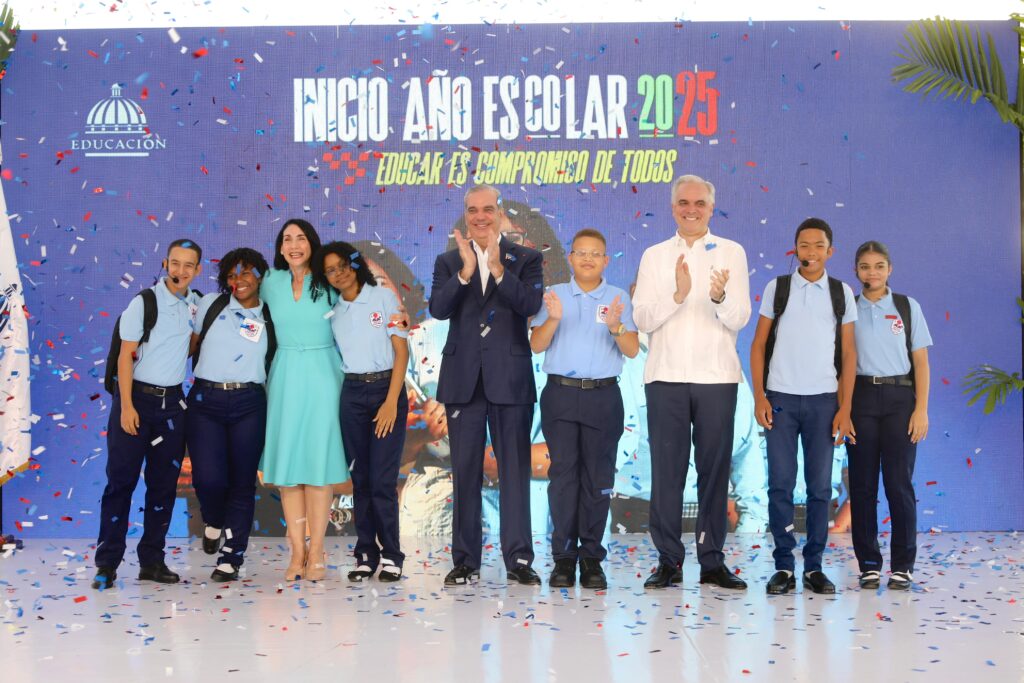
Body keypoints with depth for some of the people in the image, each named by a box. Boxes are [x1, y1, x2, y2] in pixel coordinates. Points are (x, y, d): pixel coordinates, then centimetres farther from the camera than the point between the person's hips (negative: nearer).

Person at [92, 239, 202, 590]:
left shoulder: (196, 303, 6)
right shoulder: (145, 302, -8)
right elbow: (125, 355, -10)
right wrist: (126, 406, -16)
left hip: (173, 402, 5)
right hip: (137, 396, -5)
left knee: (164, 484, 7)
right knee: (121, 480, -3)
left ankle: (152, 561, 15)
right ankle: (107, 563, 2)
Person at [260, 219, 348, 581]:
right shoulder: (271, 282, 6)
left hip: (322, 377, -3)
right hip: (285, 377, 3)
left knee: (318, 462, -3)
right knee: (286, 462, 2)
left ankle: (316, 552, 3)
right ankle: (297, 552, 8)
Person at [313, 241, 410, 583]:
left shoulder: (383, 297, -1)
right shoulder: (333, 311, 11)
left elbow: (401, 351, -4)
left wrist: (391, 401, -12)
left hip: (386, 389, -3)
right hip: (351, 394, 4)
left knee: (382, 478, -8)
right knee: (360, 477, 2)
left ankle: (390, 555, 1)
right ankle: (366, 555, 8)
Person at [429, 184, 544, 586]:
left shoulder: (526, 259, 5)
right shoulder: (448, 262, 10)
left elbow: (530, 304, -12)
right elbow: (438, 309, -7)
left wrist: (497, 267, -21)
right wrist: (466, 270, -18)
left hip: (510, 379, -2)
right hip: (463, 379, 2)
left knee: (515, 470, 1)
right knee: (465, 471, 6)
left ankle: (519, 559, 7)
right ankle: (465, 560, 13)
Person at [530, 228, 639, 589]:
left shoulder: (618, 299, 7)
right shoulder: (555, 295, 9)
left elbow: (632, 350, 0)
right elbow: (536, 345, 3)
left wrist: (616, 326, -20)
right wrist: (552, 319, -16)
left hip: (603, 397, 0)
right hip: (561, 394, 0)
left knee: (597, 477, 2)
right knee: (563, 474, 0)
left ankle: (591, 558, 8)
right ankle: (564, 557, 5)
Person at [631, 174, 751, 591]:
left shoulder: (731, 253, 7)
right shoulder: (655, 256, 11)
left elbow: (739, 319, -1)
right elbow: (642, 319, 1)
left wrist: (720, 297, -22)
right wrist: (677, 294, -16)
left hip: (717, 376, -1)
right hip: (666, 375, 1)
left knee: (715, 468, 3)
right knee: (666, 469, 2)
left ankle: (712, 560, 10)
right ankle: (668, 560, 9)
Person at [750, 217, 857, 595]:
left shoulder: (841, 293, 7)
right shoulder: (777, 288, 5)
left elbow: (848, 354, 6)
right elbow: (758, 345, 6)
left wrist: (844, 408, -1)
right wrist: (759, 396, -4)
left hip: (823, 400, 1)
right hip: (780, 397, -1)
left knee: (820, 486, 3)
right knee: (780, 484, 0)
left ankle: (814, 565, 11)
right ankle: (783, 565, 7)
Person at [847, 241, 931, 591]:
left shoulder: (908, 307, 7)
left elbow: (920, 361, 5)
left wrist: (921, 409, -2)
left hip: (899, 397, -1)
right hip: (860, 395, 1)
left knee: (899, 482, -3)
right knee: (862, 483, 2)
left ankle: (903, 565, 6)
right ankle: (869, 564, 11)